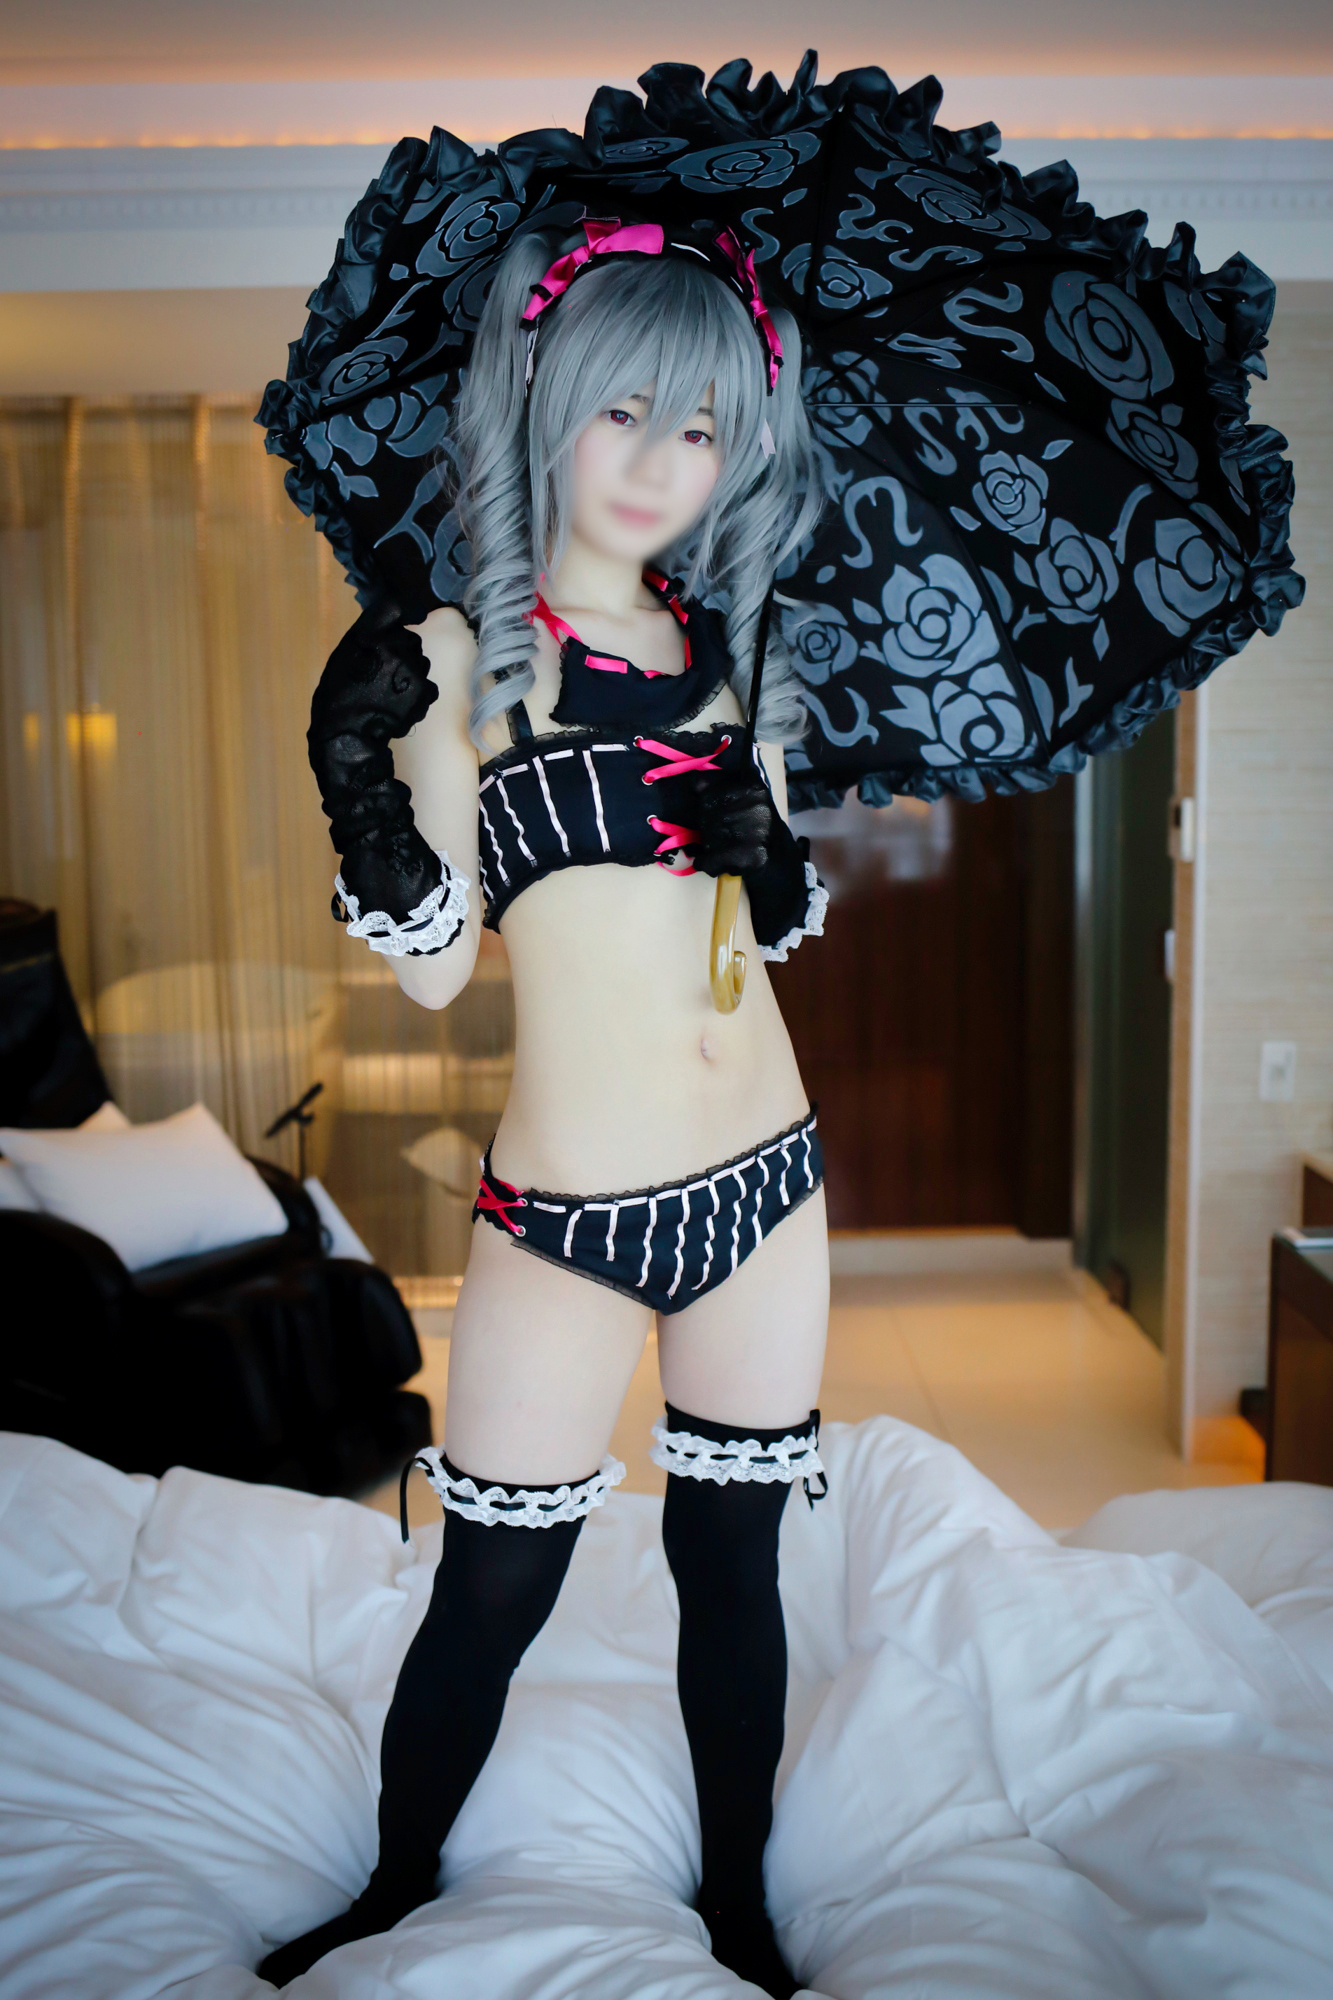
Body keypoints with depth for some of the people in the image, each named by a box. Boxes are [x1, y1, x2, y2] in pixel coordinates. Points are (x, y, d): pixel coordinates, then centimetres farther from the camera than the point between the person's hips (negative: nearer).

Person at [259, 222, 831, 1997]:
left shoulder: (729, 652, 9)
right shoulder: (467, 653, -3)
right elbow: (434, 968, -8)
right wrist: (369, 771, -20)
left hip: (766, 1181, 4)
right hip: (566, 1211, -4)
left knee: (734, 1553, 16)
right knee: (491, 1591, 8)